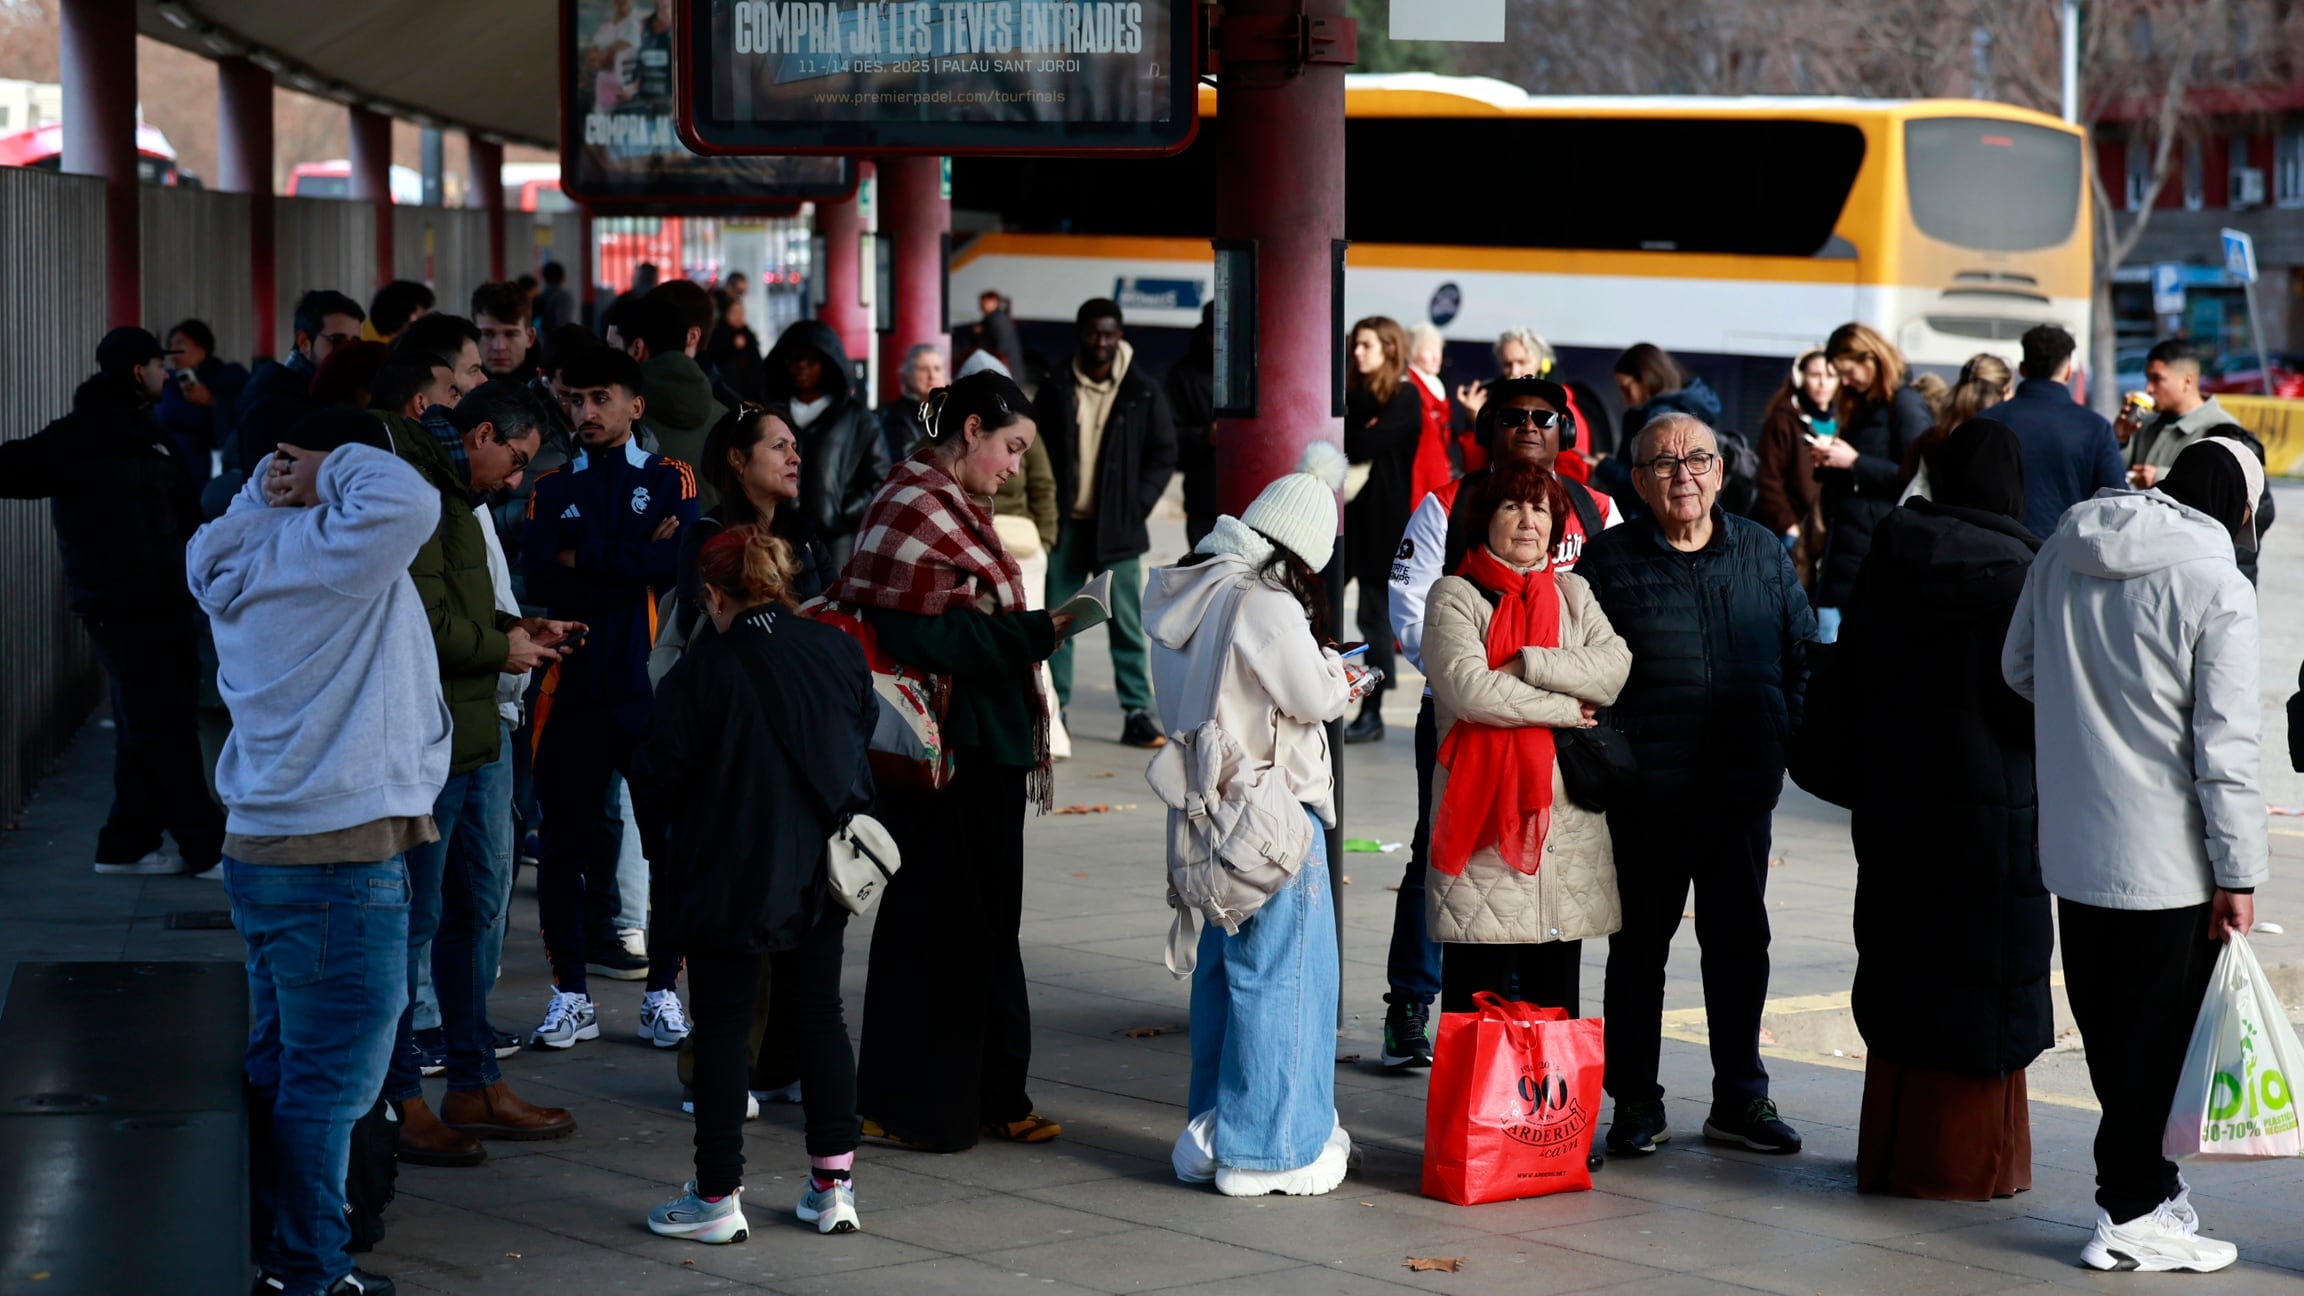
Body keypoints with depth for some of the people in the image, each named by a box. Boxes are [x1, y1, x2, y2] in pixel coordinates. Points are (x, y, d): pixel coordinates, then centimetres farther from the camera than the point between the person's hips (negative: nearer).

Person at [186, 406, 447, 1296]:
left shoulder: (251, 555, 12)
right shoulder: (319, 552, -16)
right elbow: (406, 505, -33)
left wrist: (274, 482, 14)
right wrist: (339, 468, -16)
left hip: (265, 851, 10)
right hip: (338, 863, -10)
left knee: (283, 1068, 17)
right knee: (333, 1078, -2)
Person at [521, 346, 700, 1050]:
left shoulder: (670, 479, 6)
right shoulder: (552, 489, 11)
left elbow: (675, 565, -12)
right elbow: (542, 582, -5)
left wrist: (584, 557, -8)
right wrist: (634, 564, -10)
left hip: (651, 684, -2)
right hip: (572, 687, 2)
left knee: (668, 839, 1)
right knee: (565, 845, 4)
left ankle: (663, 991, 10)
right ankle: (570, 994, 12)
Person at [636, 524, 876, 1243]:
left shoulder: (700, 671, -15)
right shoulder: (841, 654, 0)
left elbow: (658, 786, -12)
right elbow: (865, 738, 13)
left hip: (730, 880, -5)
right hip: (820, 876, 5)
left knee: (721, 1028, 4)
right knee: (819, 1013, 15)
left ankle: (718, 1196, 6)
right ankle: (834, 1182, 15)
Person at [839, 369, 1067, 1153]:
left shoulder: (955, 506, 16)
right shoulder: (914, 508, -16)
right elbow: (924, 635, -23)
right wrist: (1038, 632, -22)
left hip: (984, 749, 10)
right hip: (942, 756, -10)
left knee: (984, 924, 14)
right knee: (935, 923, -3)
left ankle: (986, 1098, 22)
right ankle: (907, 1108, 6)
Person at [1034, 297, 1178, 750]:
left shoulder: (1142, 393, 0)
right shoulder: (1056, 389, 3)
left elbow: (1163, 455, 4)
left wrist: (1138, 505, -6)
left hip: (1117, 527, -1)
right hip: (1065, 524, 2)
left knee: (1127, 623, 0)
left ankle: (1137, 713, 4)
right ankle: (1052, 707, 13)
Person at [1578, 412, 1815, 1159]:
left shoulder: (1762, 552, 8)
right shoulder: (1611, 561, -2)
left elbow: (1802, 652, 14)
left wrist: (1786, 736, 6)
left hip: (1742, 789, 3)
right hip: (1646, 794, -3)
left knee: (1740, 942, 9)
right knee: (1640, 944, 5)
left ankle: (1740, 1099, 19)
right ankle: (1636, 1104, 14)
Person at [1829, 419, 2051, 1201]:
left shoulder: (1888, 559, 1)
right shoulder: (2015, 572, -14)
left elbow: (1849, 676, 5)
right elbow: (2033, 703, -16)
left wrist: (1862, 774, 14)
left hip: (1892, 804, 5)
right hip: (1989, 806, -5)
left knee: (1901, 968, 14)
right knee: (1983, 981, 4)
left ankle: (1891, 1150, 21)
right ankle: (1964, 1159, 8)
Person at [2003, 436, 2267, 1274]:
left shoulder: (2061, 553, 4)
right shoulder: (2216, 587, -15)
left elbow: (2018, 667, 17)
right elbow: (2227, 743, -16)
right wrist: (2239, 873, -12)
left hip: (2072, 845, 6)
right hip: (2165, 854, -6)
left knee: (2106, 1024, 17)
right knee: (2157, 1031, 4)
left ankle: (2143, 1179, 30)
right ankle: (2129, 1215, 10)